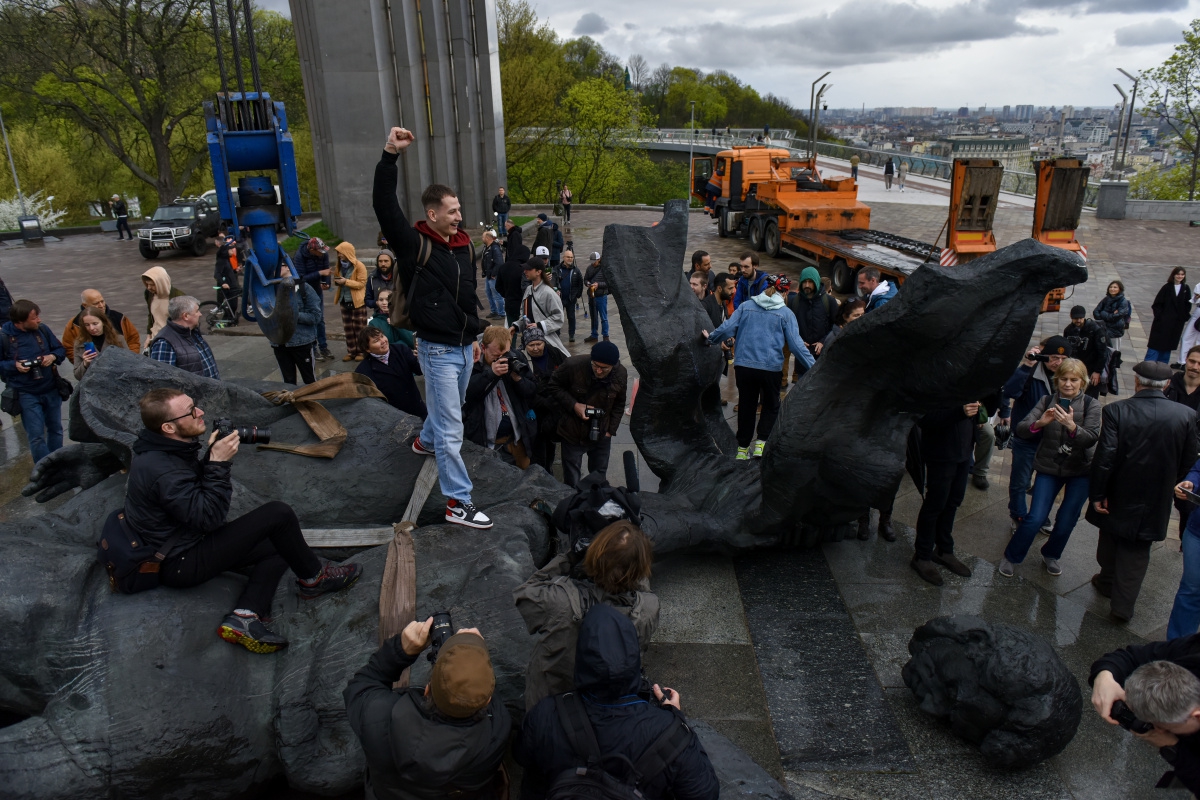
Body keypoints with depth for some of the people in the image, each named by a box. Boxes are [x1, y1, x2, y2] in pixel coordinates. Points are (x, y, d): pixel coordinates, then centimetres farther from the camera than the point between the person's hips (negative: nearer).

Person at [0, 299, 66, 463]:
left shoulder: (42, 329, -5)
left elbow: (61, 349, 7)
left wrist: (53, 357, -13)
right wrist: (14, 365, -20)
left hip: (51, 389, 4)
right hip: (26, 394, -4)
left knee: (55, 429, 16)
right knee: (36, 436, -2)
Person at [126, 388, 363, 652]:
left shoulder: (158, 451, 1)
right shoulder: (162, 471, -30)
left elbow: (196, 482, 12)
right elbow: (208, 517, -27)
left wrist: (212, 457, -7)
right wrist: (218, 463, -26)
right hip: (179, 564, -10)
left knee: (279, 546, 6)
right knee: (277, 513, -16)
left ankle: (245, 616, -12)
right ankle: (313, 578, 5)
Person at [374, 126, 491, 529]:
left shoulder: (463, 246, 6)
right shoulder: (415, 245, -13)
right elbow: (385, 207, -26)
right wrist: (389, 156, -33)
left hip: (464, 346, 7)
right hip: (437, 349, -7)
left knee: (449, 409, 27)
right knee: (451, 428, -4)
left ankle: (425, 441, 57)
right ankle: (458, 503, 5)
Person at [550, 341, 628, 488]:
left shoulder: (621, 374, -13)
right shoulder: (573, 365, -24)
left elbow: (619, 404, 3)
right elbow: (553, 386, -8)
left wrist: (611, 430, -2)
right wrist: (574, 405, -20)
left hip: (601, 436, 3)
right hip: (573, 433, -2)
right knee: (572, 481, 8)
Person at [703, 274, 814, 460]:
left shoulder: (746, 306, 4)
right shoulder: (786, 314, -1)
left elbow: (727, 328, -1)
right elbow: (796, 344, -4)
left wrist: (710, 338, 16)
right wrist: (813, 368, 0)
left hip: (744, 366, 2)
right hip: (771, 368, -2)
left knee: (746, 406, 15)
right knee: (771, 406, 16)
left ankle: (743, 448, 19)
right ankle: (761, 443, 3)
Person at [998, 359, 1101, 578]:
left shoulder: (1091, 405, -7)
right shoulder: (1047, 401, -4)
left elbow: (1092, 438, -20)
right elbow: (1020, 429, -14)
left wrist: (1071, 426, -38)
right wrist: (1040, 423, -34)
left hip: (1080, 471, 0)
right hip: (1049, 468, 0)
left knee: (1067, 521, 5)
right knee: (1035, 518, -8)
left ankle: (1051, 555, 33)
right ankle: (1011, 557, 13)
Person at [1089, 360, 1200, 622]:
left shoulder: (1116, 411, -18)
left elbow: (1104, 457, -20)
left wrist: (1097, 494, -11)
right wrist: (1170, 485, 14)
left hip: (1118, 494, -1)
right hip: (1155, 501, 1)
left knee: (1110, 540, 23)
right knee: (1136, 552, 12)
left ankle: (1108, 581, 44)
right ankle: (1123, 605, 13)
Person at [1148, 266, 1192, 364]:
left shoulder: (1186, 289, 5)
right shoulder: (1167, 287, -5)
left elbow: (1188, 305, 9)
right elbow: (1157, 303, -6)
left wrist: (1185, 318, 1)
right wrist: (1158, 316, -14)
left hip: (1177, 322, 4)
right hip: (1163, 320, -4)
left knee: (1168, 343, 11)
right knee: (1156, 342, -3)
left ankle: (1162, 364, 19)